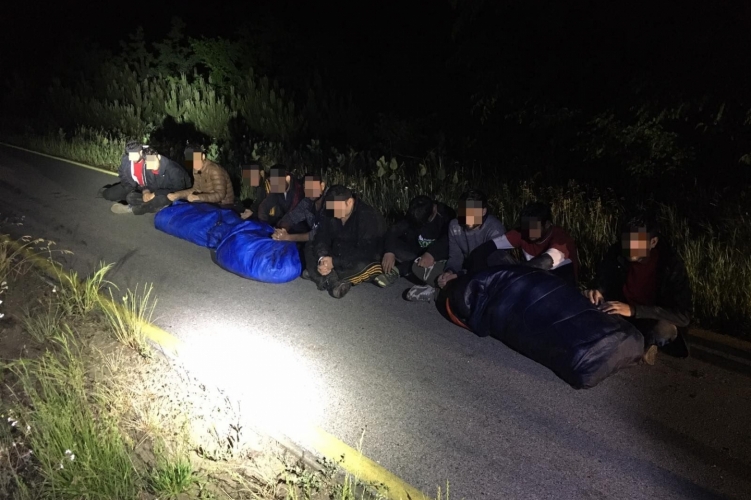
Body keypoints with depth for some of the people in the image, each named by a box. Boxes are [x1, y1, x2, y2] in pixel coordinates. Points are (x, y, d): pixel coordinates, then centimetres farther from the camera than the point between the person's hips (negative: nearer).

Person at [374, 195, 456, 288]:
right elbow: (394, 230, -18)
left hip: (438, 256, -5)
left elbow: (447, 240, -34)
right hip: (417, 253, 5)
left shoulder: (447, 215, -19)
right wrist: (389, 251, -35)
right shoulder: (414, 216, -9)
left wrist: (432, 253, -51)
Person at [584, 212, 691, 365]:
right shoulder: (616, 254, -14)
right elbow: (602, 284, -1)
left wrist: (634, 310, -42)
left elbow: (683, 315, -31)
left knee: (664, 329, -37)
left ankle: (646, 342, -3)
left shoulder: (672, 265, -23)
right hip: (621, 316, 3)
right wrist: (596, 293, -28)